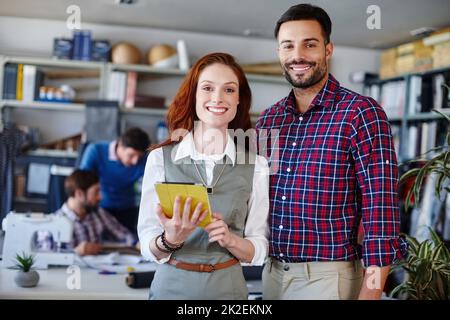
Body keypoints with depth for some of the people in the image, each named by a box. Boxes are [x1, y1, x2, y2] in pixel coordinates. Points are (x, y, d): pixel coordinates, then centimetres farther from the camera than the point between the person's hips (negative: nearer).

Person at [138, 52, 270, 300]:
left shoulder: (256, 165, -3)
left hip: (227, 287, 1)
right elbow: (148, 248, -5)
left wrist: (230, 240, -18)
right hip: (171, 286, 0)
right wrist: (170, 239, -24)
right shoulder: (160, 158, -6)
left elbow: (258, 252, -1)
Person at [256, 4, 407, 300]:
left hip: (327, 278, -5)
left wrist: (370, 293, -18)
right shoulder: (268, 119, 6)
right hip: (272, 273, 5)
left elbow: (380, 212, -14)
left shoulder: (362, 113, -11)